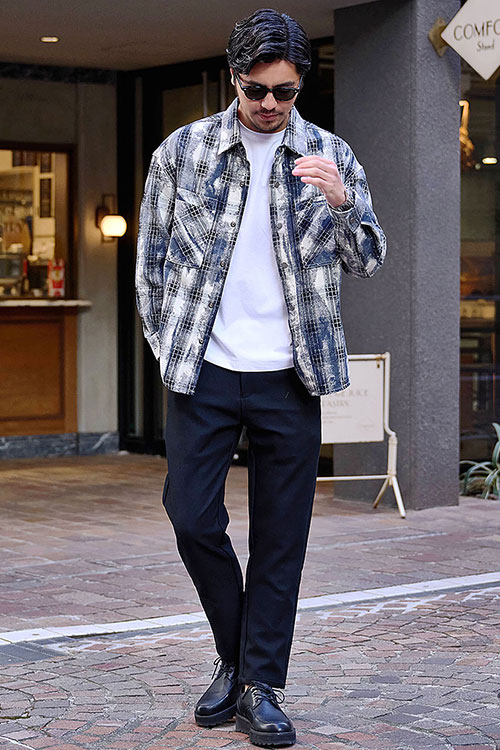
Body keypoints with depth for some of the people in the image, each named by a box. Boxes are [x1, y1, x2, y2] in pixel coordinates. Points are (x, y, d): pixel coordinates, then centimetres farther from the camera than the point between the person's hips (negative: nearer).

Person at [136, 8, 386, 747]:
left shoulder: (331, 156, 5)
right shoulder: (182, 150, 4)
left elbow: (368, 261, 5)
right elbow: (151, 256, 10)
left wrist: (341, 202, -15)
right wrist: (166, 347, 4)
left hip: (289, 377, 0)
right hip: (202, 372, 0)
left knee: (281, 535, 3)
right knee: (193, 519, -1)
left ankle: (261, 687, 13)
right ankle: (235, 655, 22)